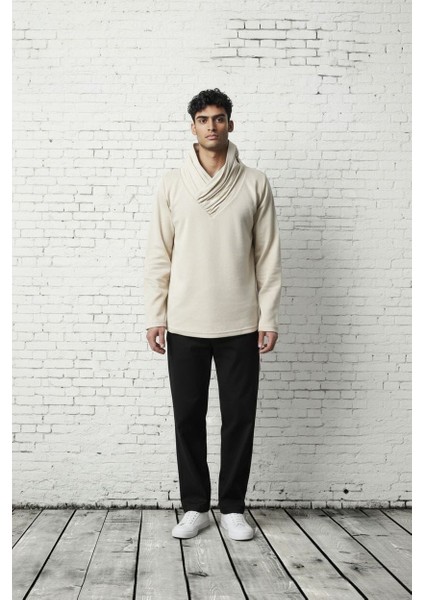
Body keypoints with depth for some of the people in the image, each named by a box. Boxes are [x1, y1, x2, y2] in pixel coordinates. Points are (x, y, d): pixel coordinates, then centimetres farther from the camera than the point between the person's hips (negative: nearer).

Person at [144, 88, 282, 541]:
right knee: (188, 417, 6)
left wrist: (269, 318, -2)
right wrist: (155, 316, -2)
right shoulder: (172, 184, 4)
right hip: (185, 325, 1)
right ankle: (194, 506, 20)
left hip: (240, 325, 0)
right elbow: (158, 255, 3)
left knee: (239, 417, 5)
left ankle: (233, 507, 19)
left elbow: (268, 256, 2)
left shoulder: (254, 184, 3)